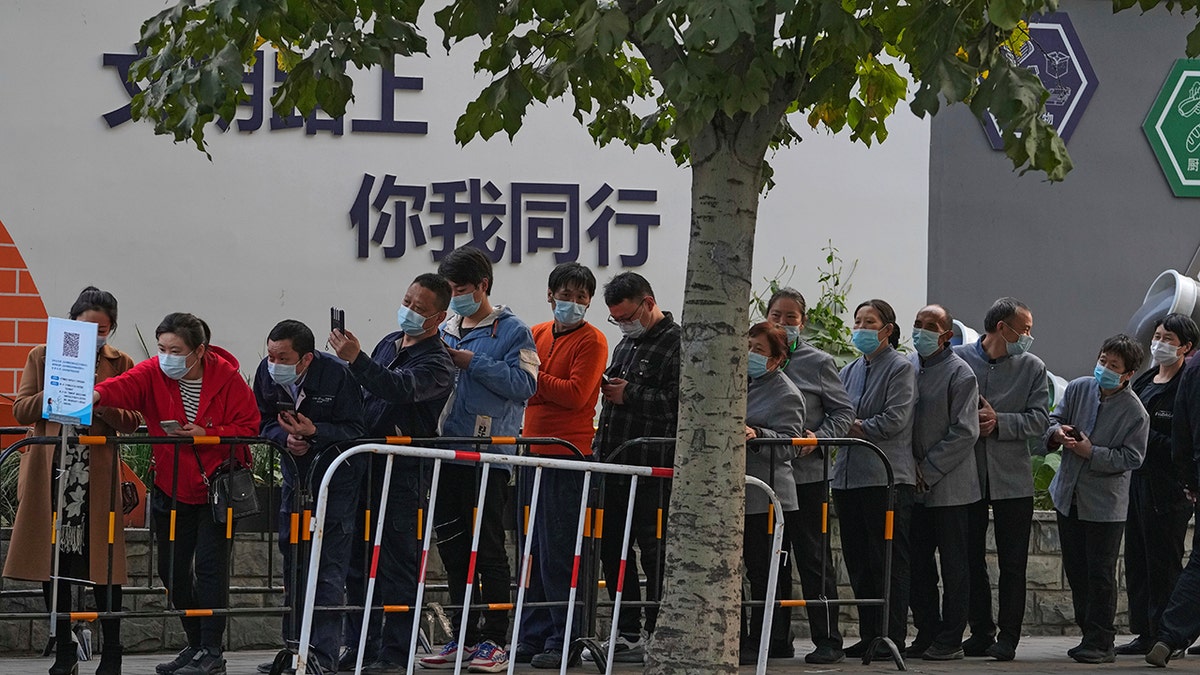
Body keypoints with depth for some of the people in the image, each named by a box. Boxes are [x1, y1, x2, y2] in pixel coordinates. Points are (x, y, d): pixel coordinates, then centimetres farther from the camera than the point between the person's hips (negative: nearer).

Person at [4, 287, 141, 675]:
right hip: (50, 474, 1)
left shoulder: (120, 364, 6)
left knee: (103, 562, -2)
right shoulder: (42, 357, 8)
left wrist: (99, 401, -18)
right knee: (54, 560, 4)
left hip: (98, 477, -1)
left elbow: (131, 422, -1)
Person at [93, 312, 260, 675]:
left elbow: (249, 426, -11)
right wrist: (97, 394, -49)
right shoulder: (153, 373, -7)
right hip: (171, 490, 4)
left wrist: (205, 435, -24)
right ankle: (196, 645, 25)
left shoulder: (227, 377, -12)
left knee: (210, 565, -9)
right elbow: (125, 385, -27)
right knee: (173, 571, 9)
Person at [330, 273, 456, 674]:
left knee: (397, 564, -5)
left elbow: (399, 388, -28)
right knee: (358, 562, 9)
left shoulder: (437, 363, -8)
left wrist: (356, 359, -40)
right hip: (364, 465, 7)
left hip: (403, 475, -7)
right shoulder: (389, 343, 16)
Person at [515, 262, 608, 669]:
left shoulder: (592, 341, -4)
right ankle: (533, 636, 16)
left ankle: (564, 642, -2)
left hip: (568, 455, -7)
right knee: (532, 549, 9)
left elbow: (575, 394, -14)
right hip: (534, 452, 7)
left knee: (559, 552, -7)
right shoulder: (537, 335, 16)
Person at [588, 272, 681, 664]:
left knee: (654, 551, -4)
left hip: (653, 470, -9)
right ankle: (627, 633, 18)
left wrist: (630, 395, -15)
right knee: (612, 548, 10)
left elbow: (680, 402, -20)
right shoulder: (626, 343, 20)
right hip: (613, 464, 9)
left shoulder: (677, 344, -9)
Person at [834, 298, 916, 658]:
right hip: (849, 476, 7)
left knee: (889, 560, -6)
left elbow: (895, 419, -12)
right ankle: (869, 635, 13)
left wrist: (857, 428, -7)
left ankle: (892, 637, -4)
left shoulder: (901, 369, -1)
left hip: (887, 476, -7)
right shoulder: (849, 371, 19)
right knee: (858, 560, 7)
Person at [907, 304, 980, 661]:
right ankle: (926, 633, 17)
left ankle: (950, 640, 5)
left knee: (953, 565, 1)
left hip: (949, 485, -6)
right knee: (918, 564, 8)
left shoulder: (959, 374, -7)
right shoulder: (908, 367, 10)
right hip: (915, 485, 6)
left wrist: (928, 470, -14)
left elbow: (964, 432, -12)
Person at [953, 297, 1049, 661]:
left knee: (1012, 564, 1)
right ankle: (981, 634, 14)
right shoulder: (957, 359, 1)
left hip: (1012, 478, 0)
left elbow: (1038, 421, -4)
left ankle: (1007, 638, 5)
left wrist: (998, 422, -16)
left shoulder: (1033, 367, 4)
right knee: (971, 560, 6)